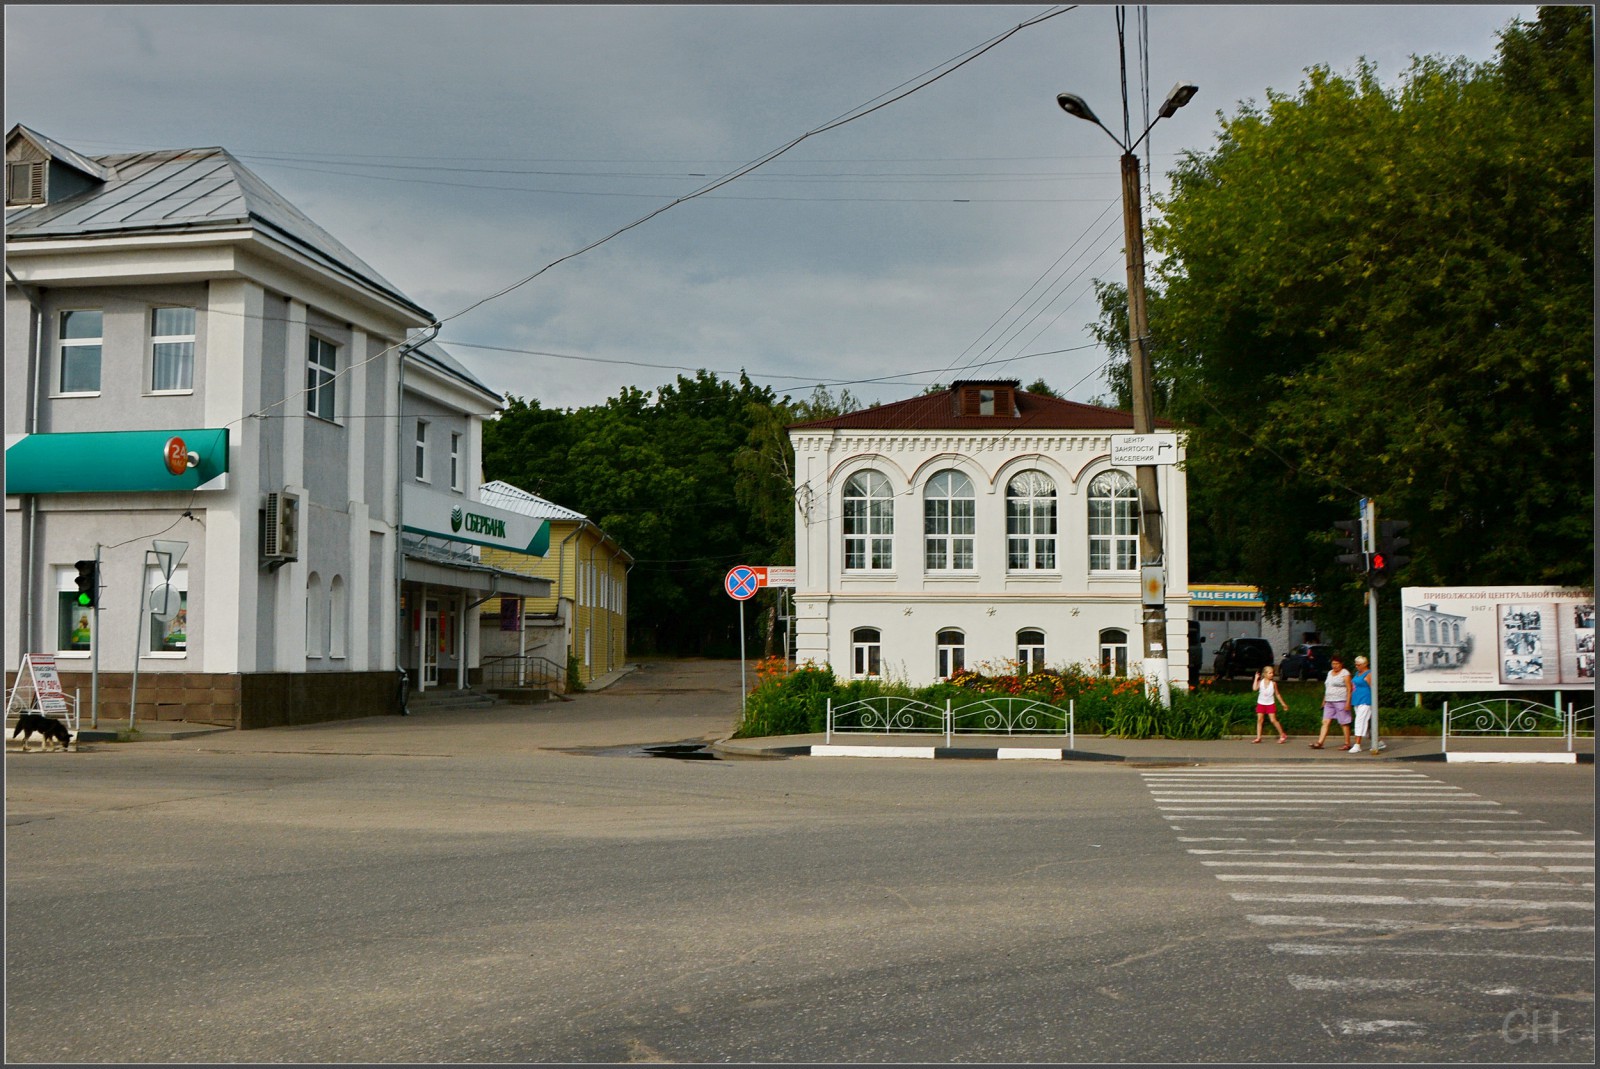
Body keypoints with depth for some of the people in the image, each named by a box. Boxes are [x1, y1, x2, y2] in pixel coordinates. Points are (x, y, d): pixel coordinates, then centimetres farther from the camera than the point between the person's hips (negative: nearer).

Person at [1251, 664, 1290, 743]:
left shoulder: (1273, 683, -4)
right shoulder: (1260, 682, -5)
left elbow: (1277, 694, 6)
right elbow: (1255, 688, -23)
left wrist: (1283, 704, 7)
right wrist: (1256, 678, -21)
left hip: (1270, 704, -1)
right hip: (1261, 703, 1)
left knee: (1273, 720, -6)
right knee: (1259, 720, 1)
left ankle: (1283, 735, 6)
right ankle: (1258, 737, 7)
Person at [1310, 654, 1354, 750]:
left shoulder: (1345, 673, -5)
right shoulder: (1330, 672, 17)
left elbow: (1349, 689, -9)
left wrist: (1348, 702, -16)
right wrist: (1324, 700, 19)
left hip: (1341, 701, -7)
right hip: (1329, 702, 7)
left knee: (1344, 723, -2)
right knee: (1325, 722, -1)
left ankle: (1347, 744, 5)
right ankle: (1319, 743, -5)